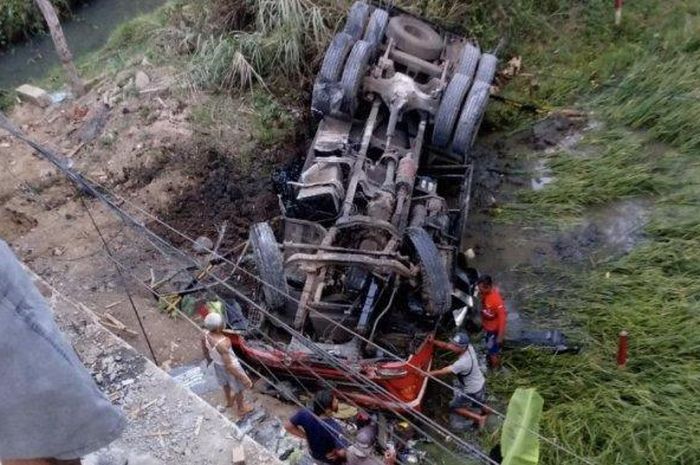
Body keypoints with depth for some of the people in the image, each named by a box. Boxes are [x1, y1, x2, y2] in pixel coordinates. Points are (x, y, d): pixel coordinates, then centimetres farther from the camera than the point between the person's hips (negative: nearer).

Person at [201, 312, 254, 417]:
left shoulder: (205, 335, -23)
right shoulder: (222, 344, -45)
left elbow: (205, 351, -1)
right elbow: (229, 366, -36)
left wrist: (208, 359, 21)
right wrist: (242, 378, -24)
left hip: (218, 364, 6)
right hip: (231, 366, -6)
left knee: (226, 383, 35)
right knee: (239, 388, 24)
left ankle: (229, 401, 64)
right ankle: (241, 409, 49)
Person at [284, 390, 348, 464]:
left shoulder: (305, 413, -27)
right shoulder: (334, 427, -41)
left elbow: (288, 426, -14)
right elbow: (342, 452, -44)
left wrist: (306, 436, -6)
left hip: (314, 454, 5)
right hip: (331, 460, -5)